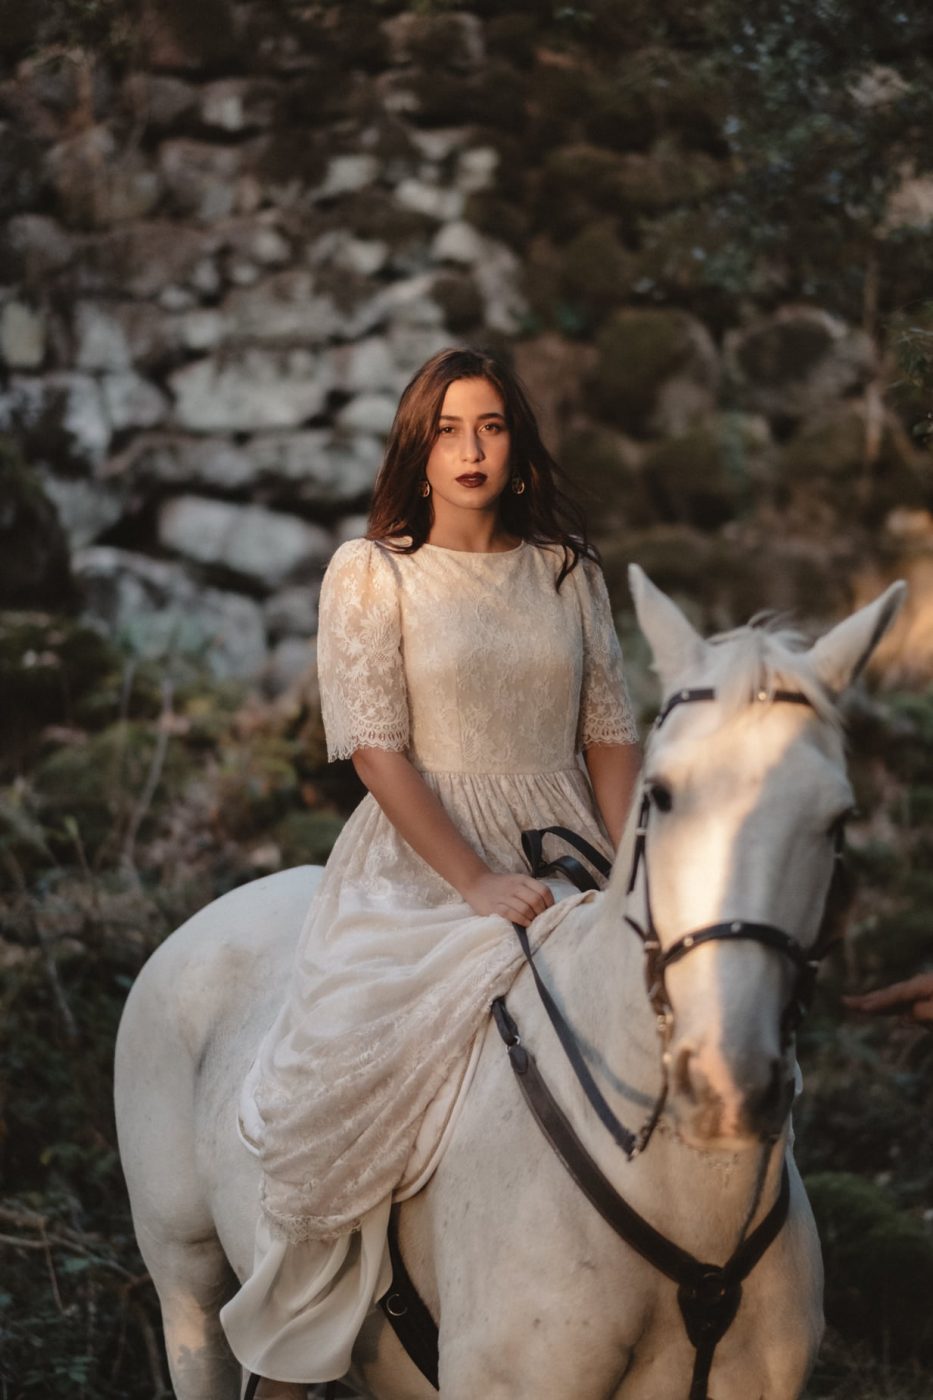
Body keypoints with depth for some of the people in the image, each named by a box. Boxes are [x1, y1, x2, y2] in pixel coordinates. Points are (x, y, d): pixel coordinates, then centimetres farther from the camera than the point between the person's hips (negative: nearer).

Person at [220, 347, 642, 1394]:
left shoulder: (570, 571, 12)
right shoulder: (370, 574, 0)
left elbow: (610, 733, 12)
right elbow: (376, 749, -8)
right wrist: (477, 883, -18)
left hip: (566, 860, 4)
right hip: (423, 865, -4)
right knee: (353, 1069, -24)